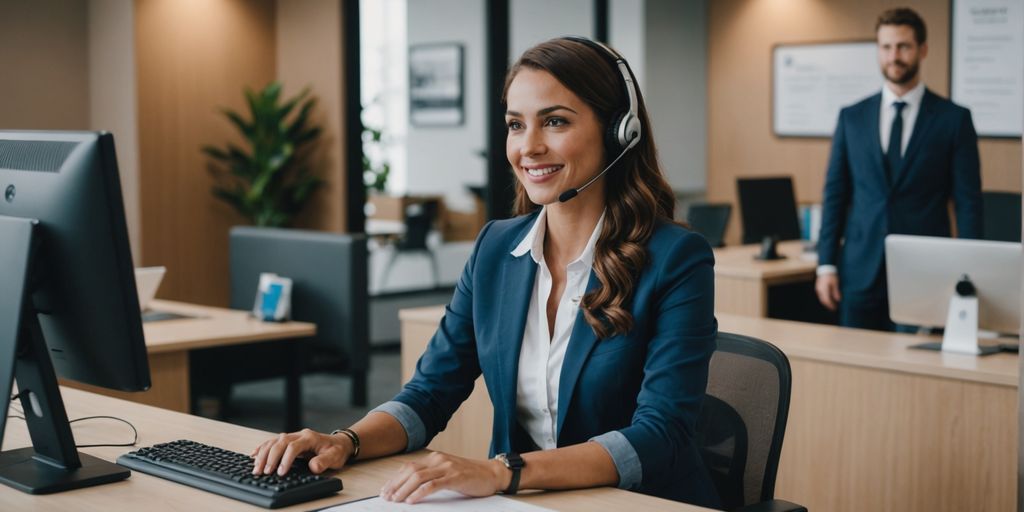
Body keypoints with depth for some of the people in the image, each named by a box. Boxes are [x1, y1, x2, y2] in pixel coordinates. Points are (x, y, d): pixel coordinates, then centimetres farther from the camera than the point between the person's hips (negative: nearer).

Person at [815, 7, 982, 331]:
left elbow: (968, 203, 0)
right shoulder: (852, 118, 8)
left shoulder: (954, 119, 1)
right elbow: (835, 194, 8)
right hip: (860, 271, 2)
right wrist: (826, 265, 1)